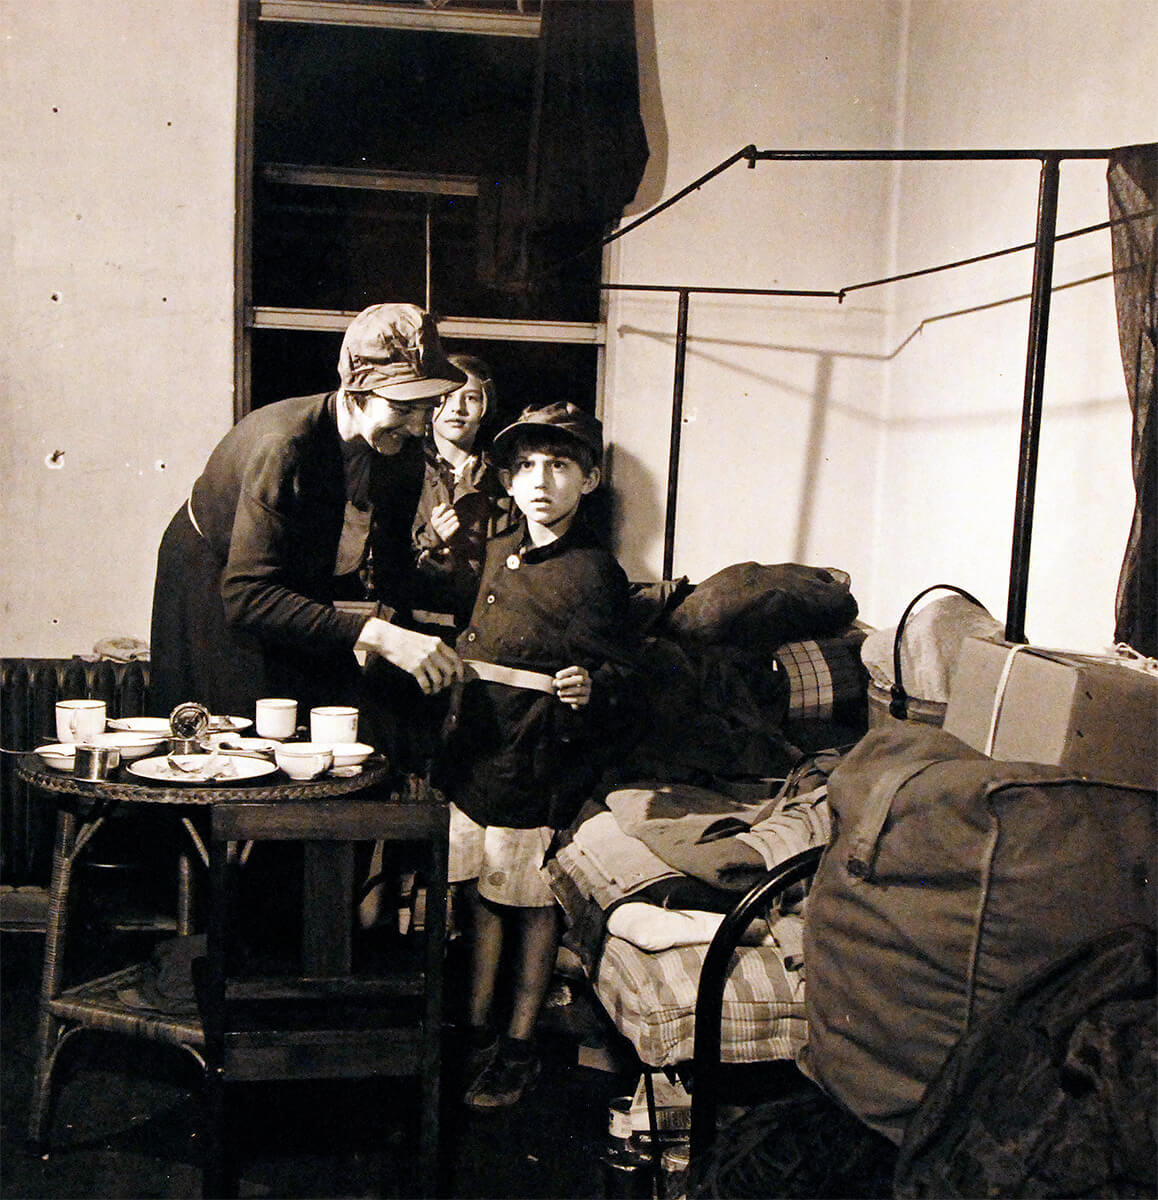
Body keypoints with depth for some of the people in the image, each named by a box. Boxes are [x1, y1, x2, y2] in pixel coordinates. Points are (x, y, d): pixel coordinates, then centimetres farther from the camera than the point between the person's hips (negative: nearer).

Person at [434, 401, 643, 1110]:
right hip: (477, 757, 7)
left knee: (533, 904, 6)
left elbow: (622, 677, -11)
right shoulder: (500, 554, 10)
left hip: (540, 766, -6)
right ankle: (479, 1032, 30)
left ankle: (521, 1048, 21)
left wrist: (588, 688, -30)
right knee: (484, 893, 15)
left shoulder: (594, 572, -12)